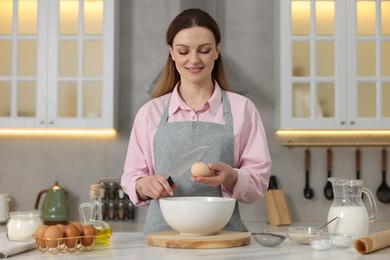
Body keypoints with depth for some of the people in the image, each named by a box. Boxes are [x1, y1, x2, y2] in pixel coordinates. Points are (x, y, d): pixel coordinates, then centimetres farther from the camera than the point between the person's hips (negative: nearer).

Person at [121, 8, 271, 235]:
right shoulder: (150, 112, 10)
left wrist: (229, 177, -15)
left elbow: (259, 182, 4)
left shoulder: (242, 109, 6)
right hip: (163, 231, 1)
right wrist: (145, 184, -11)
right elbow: (131, 177, 10)